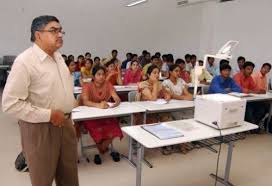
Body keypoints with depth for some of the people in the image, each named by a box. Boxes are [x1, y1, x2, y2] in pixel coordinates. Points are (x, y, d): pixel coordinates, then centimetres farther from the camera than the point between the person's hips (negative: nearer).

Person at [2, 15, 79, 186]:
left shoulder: (58, 57, 7)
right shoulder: (25, 61, -17)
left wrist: (70, 104, 11)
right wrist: (48, 115, -22)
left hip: (65, 122, 7)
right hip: (41, 128, -7)